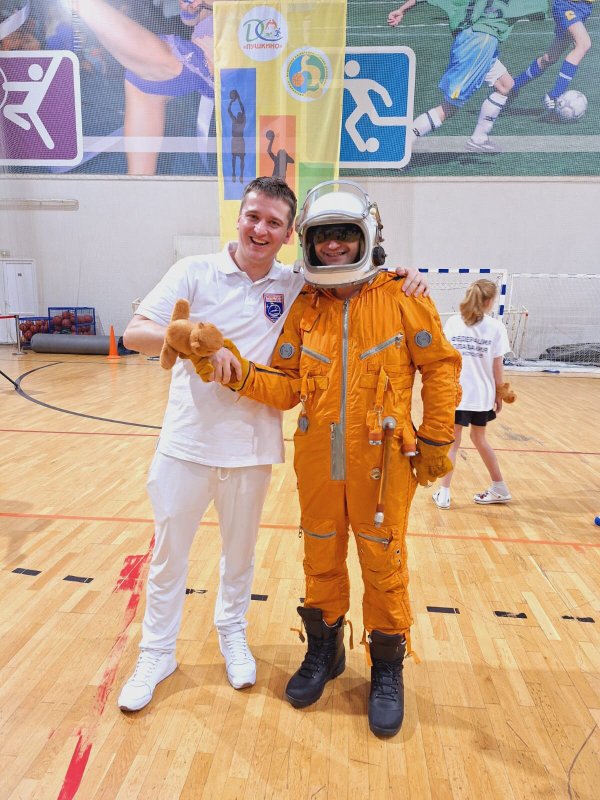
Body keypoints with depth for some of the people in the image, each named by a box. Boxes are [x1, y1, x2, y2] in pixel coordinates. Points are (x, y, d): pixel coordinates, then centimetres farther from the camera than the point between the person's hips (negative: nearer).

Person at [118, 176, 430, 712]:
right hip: (187, 441, -1)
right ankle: (157, 653, 34)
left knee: (240, 551, 19)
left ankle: (232, 632, 44)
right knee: (169, 552, 13)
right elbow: (135, 333, -10)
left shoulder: (296, 285, -1)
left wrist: (401, 275, -8)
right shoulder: (195, 272, -5)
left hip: (252, 447, 1)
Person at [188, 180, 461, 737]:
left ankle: (387, 667, 33)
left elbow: (441, 368, -1)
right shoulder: (305, 308, 3)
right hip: (317, 461, 3)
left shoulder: (402, 299, -6)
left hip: (381, 461, -3)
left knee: (383, 563, 10)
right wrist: (241, 373, -15)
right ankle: (324, 650, 41)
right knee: (321, 559, 17)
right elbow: (286, 386, 2)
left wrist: (436, 440, -3)